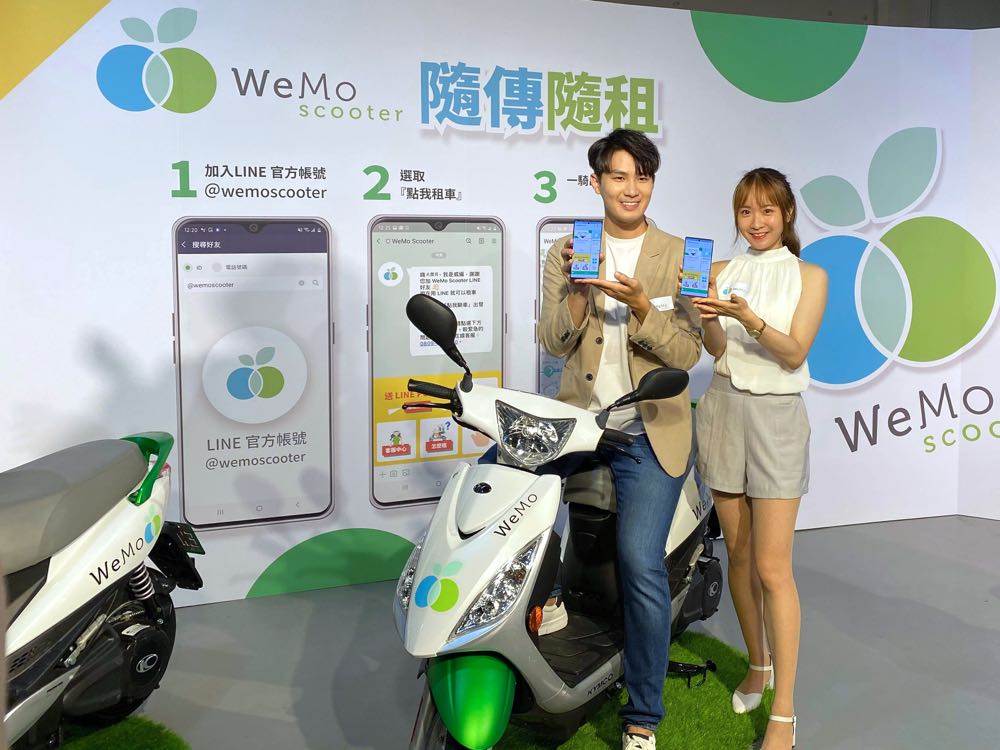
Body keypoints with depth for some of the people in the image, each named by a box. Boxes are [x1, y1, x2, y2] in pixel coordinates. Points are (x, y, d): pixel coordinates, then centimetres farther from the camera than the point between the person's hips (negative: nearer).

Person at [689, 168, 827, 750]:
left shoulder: (809, 276, 1)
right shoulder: (722, 271, 9)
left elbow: (794, 353, -9)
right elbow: (717, 348, -2)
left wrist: (749, 317, -26)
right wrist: (709, 315, -23)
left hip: (777, 416, -3)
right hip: (724, 410, 3)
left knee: (772, 567, -8)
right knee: (738, 554, 10)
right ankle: (759, 666, 29)